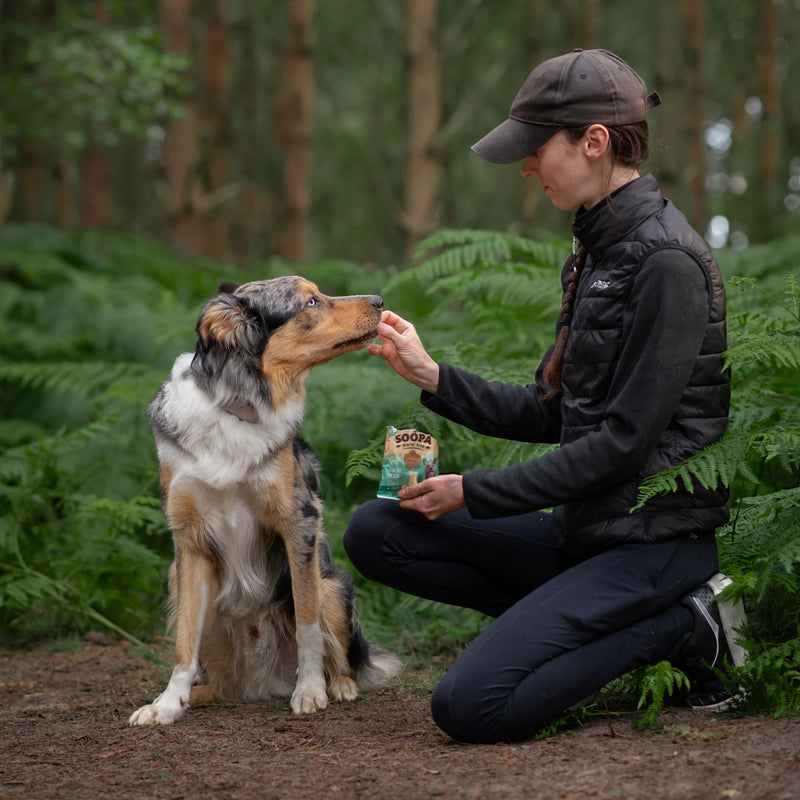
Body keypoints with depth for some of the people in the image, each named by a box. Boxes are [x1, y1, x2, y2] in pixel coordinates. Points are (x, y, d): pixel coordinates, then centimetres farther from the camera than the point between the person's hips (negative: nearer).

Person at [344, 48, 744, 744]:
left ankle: (683, 628, -6)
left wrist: (474, 493, -12)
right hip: (582, 529, 9)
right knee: (376, 532, 3)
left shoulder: (666, 260, -17)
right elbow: (550, 414, 15)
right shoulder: (595, 251, 12)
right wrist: (431, 375, 4)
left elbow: (624, 441, -20)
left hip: (655, 538, -9)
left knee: (473, 707, -21)